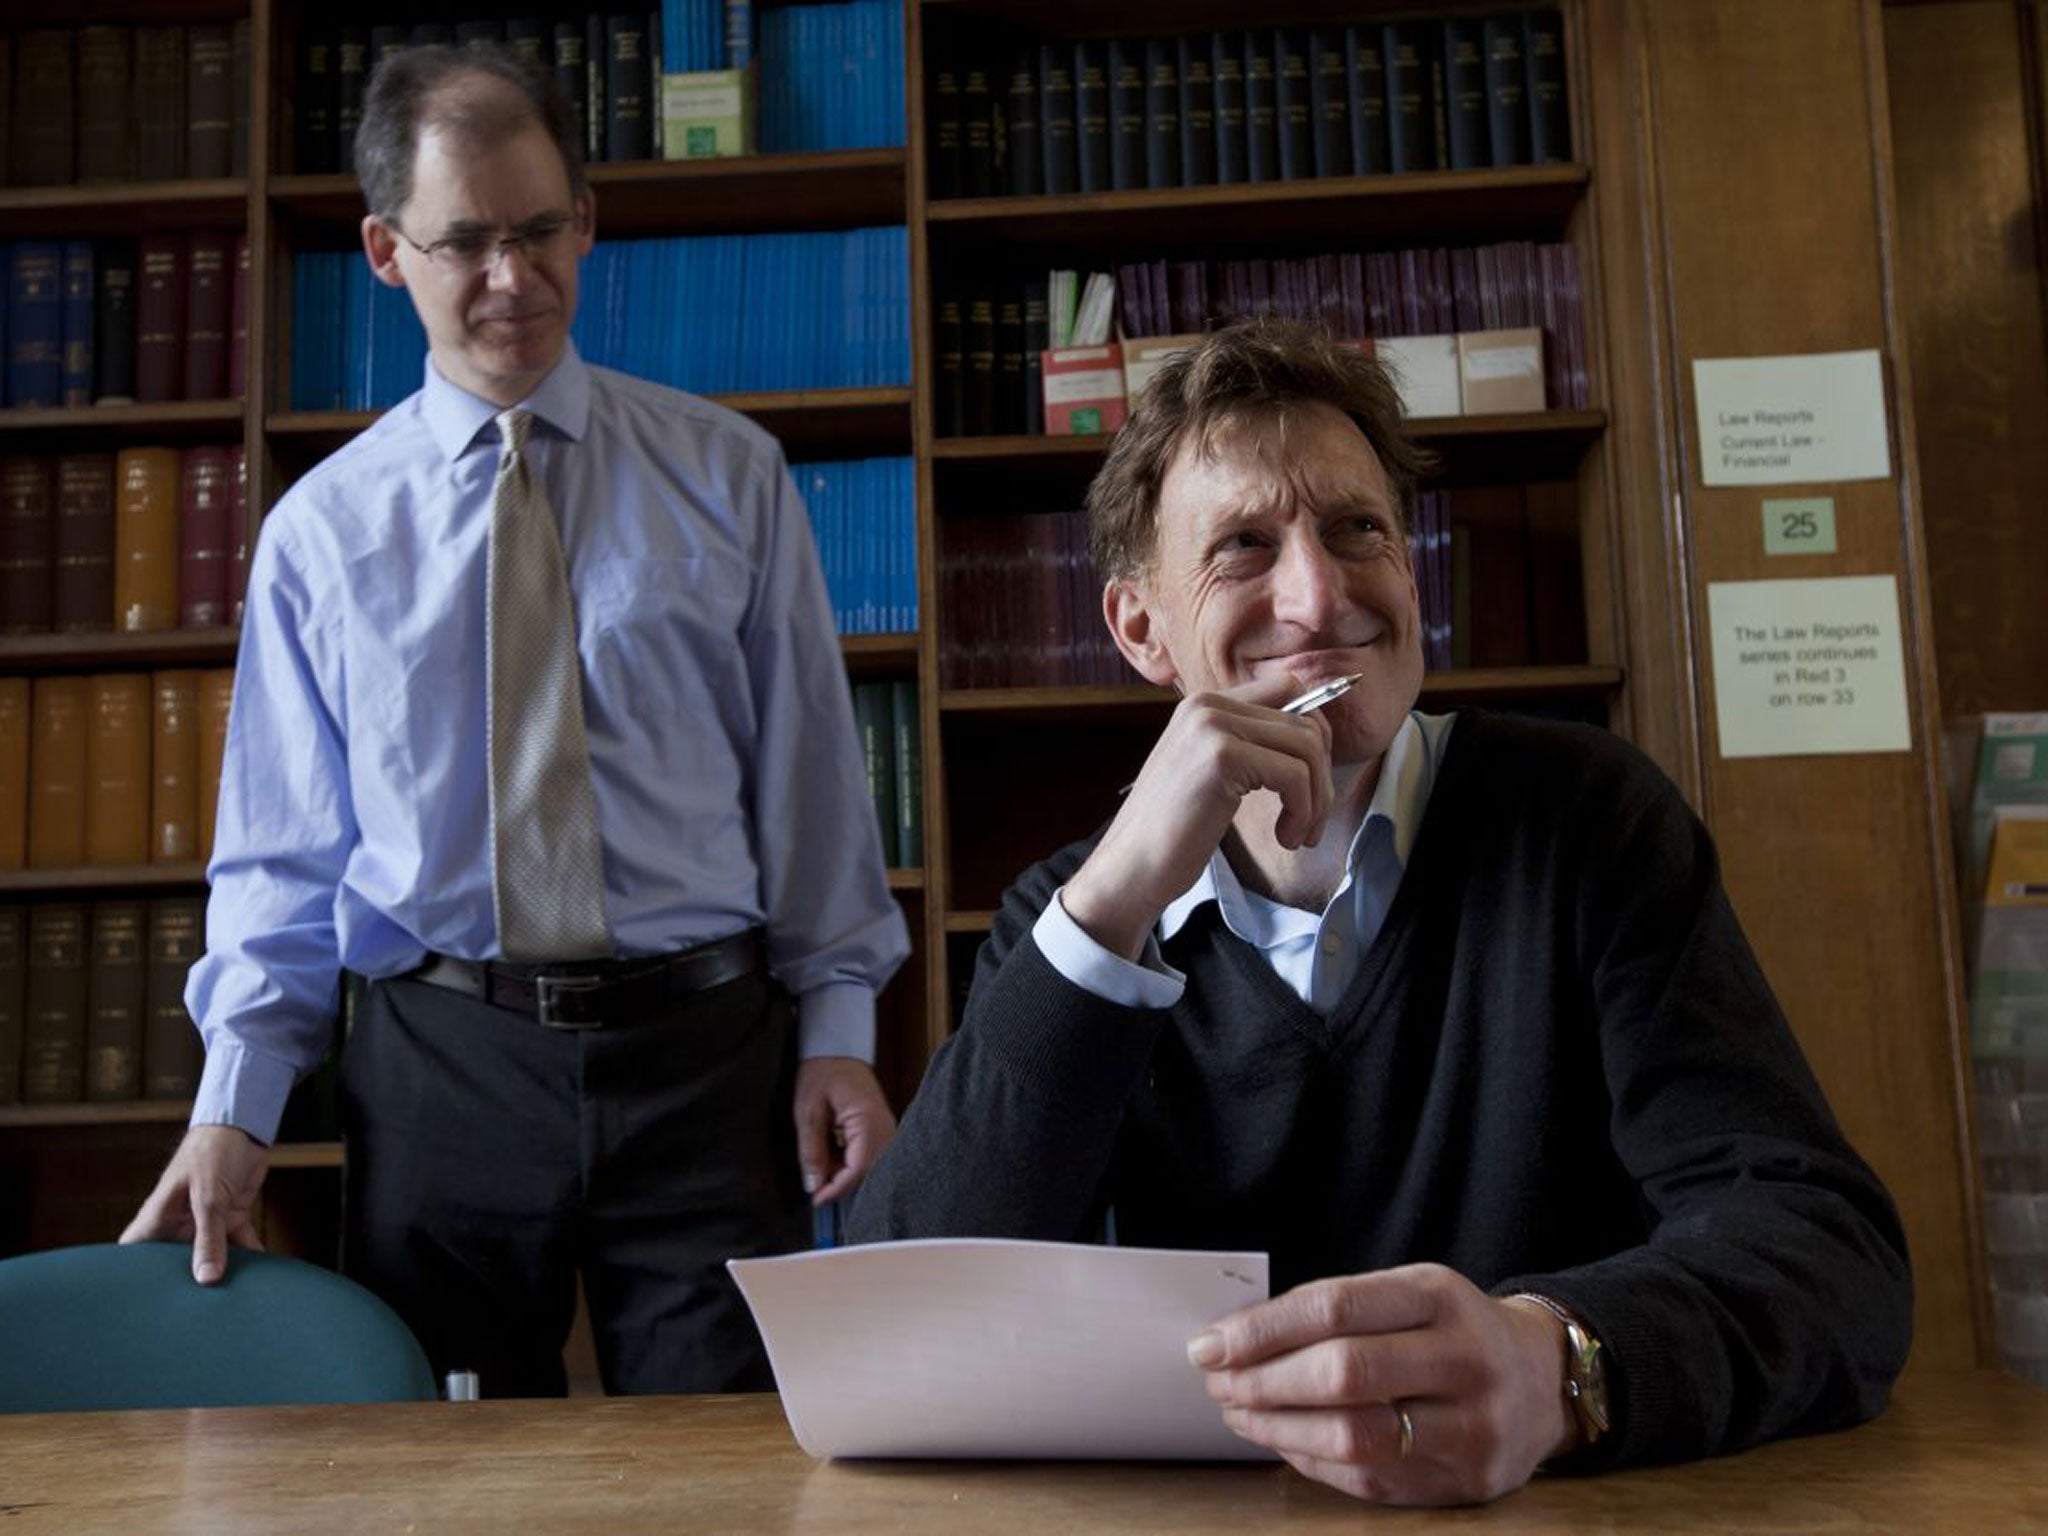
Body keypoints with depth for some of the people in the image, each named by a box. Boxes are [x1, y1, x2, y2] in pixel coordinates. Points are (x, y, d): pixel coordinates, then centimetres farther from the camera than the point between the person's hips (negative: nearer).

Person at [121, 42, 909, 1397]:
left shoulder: (728, 477, 5)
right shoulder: (320, 530, 6)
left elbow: (810, 771, 3)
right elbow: (283, 849, 8)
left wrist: (838, 1031, -2)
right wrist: (235, 1105, 0)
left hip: (701, 1047, 0)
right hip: (438, 1065, 1)